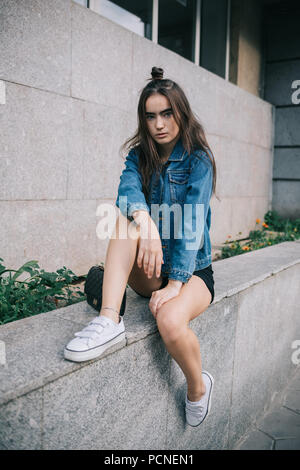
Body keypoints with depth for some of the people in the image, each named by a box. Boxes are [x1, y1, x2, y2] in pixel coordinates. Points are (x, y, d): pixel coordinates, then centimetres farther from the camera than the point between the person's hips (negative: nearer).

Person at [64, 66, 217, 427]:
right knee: (126, 217, -23)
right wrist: (145, 222, -39)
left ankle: (197, 386, 1)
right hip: (149, 272, 4)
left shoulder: (198, 160, -6)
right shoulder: (140, 155, 6)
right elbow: (128, 188, -17)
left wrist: (175, 284, -26)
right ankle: (109, 320, -33)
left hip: (191, 269, -3)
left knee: (170, 320, -33)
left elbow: (191, 225, -17)